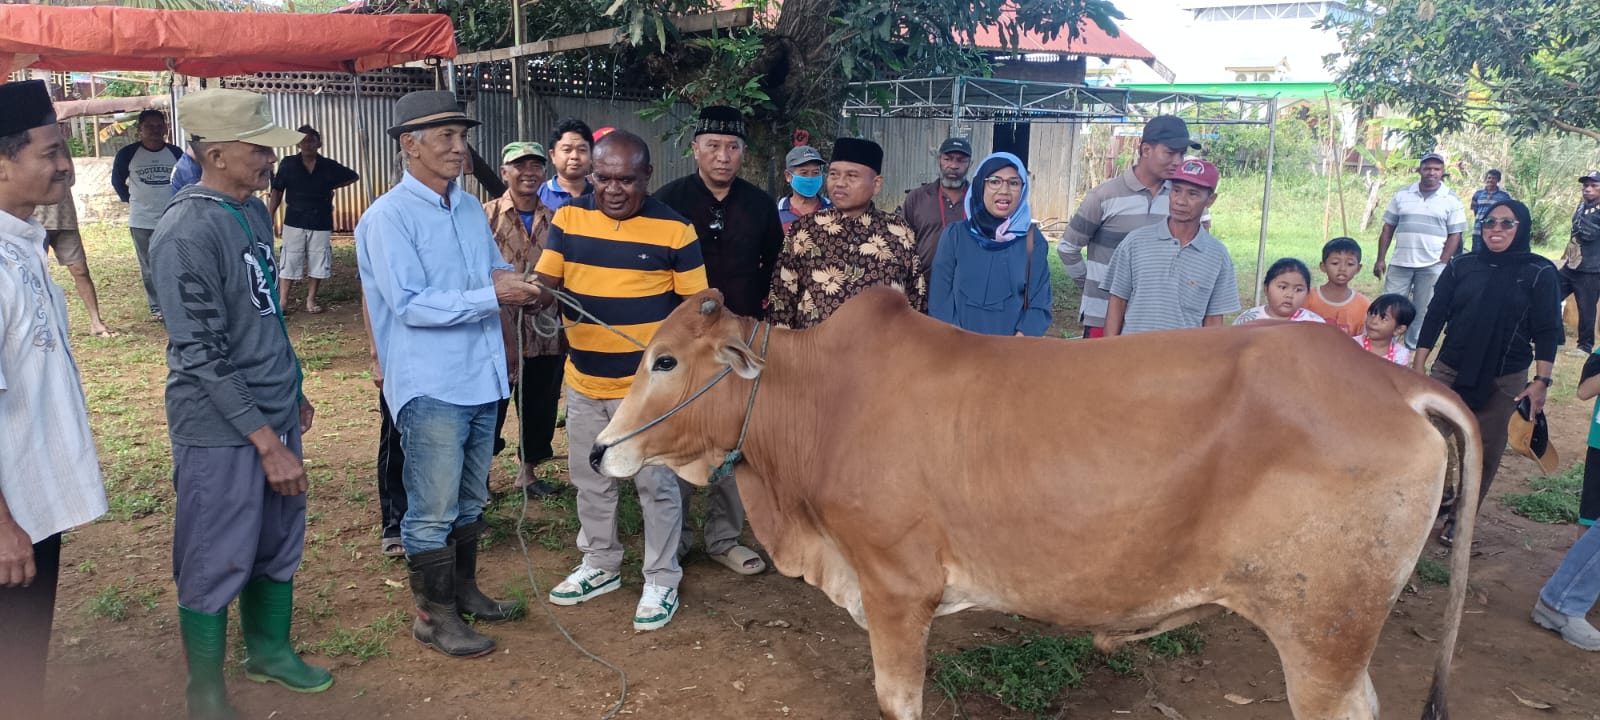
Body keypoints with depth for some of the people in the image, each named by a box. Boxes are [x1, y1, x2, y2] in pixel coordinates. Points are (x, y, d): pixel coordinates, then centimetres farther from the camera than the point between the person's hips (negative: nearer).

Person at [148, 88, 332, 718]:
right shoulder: (186, 232, -19)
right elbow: (202, 354, -21)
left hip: (274, 413, 8)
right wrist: (267, 442, -21)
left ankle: (269, 651, 39)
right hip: (222, 429, -8)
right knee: (217, 563, 5)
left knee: (280, 542, 19)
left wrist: (293, 391, 21)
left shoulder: (254, 210, 7)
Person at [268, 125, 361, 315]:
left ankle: (311, 300, 23)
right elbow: (277, 192, -1)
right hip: (294, 221, -2)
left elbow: (354, 177, 14)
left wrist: (332, 187, 5)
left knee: (316, 263, 9)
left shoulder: (329, 166, -1)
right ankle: (282, 302, 5)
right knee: (289, 263, -1)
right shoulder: (288, 164, -4)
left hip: (320, 222, 2)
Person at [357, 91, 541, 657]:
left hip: (481, 377, 8)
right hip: (430, 385, -8)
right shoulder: (389, 218, -13)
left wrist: (510, 277, -2)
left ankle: (463, 589, 36)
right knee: (434, 510, 1)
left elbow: (496, 268, 23)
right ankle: (434, 615, 17)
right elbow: (410, 305, -20)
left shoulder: (471, 209, 11)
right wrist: (492, 294, -22)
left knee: (470, 501, 20)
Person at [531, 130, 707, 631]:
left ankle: (662, 581, 21)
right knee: (590, 481, 18)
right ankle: (599, 566, 37)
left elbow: (695, 305, -6)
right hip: (583, 381, 4)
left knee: (656, 484, 6)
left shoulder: (673, 229, -11)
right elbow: (546, 282, -2)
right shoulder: (569, 218, -2)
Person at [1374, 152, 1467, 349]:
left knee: (1423, 313, 6)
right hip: (1400, 263, 1)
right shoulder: (1402, 195, 5)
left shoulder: (1451, 200, 0)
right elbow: (1388, 228, 7)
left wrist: (1441, 265, -9)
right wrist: (1381, 259, 1)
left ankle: (1413, 348, 15)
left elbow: (1454, 235, -1)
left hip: (1432, 266, -1)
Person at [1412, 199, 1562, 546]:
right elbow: (1434, 317, 4)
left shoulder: (1540, 273, -2)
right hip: (1449, 373, 1)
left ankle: (1459, 516, 20)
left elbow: (1547, 332, -3)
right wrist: (1419, 364, 0)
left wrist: (1541, 381, -9)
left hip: (1504, 381, -1)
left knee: (1485, 453, 6)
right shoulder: (1461, 266, 2)